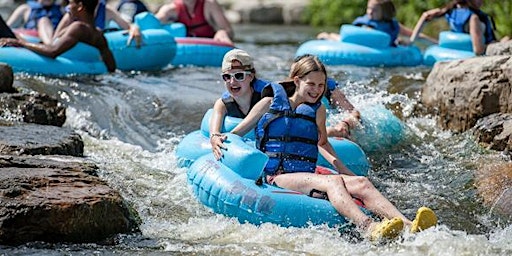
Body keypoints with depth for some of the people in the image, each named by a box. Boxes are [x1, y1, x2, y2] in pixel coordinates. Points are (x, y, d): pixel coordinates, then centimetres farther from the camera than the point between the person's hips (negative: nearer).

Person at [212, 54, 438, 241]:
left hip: (307, 177, 5)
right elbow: (235, 134, 11)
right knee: (332, 182, -35)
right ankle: (369, 228, -61)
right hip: (276, 177, -5)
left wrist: (343, 170, 20)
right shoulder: (271, 102, 8)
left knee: (361, 183, -24)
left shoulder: (318, 110, 19)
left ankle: (409, 226, -45)